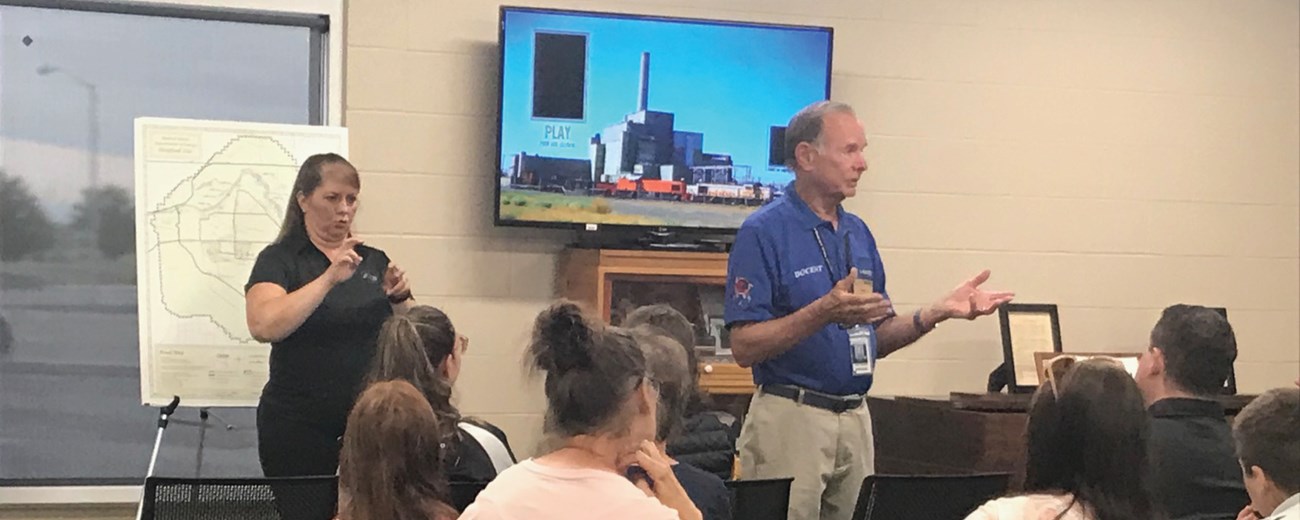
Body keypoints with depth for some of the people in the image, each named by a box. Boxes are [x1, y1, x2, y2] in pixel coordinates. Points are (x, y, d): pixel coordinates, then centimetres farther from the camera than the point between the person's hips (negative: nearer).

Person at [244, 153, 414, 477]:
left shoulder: (374, 261, 12)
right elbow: (263, 326, -19)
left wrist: (399, 299, -7)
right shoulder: (279, 259, 0)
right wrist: (329, 279, -23)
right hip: (299, 424, -3)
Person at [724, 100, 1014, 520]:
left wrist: (937, 313, 1)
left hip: (856, 420, 7)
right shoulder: (764, 232, -10)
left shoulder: (858, 232, 13)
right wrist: (824, 312, -26)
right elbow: (744, 347, -15)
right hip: (791, 418, -7)